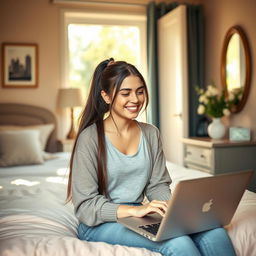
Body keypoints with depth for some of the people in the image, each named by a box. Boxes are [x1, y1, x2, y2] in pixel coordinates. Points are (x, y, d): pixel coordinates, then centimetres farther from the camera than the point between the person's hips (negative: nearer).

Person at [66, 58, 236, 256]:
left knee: (214, 232, -21)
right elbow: (85, 205, -12)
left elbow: (158, 185, 8)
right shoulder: (89, 138, -11)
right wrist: (135, 210, -25)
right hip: (99, 223, -5)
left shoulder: (151, 133, 7)